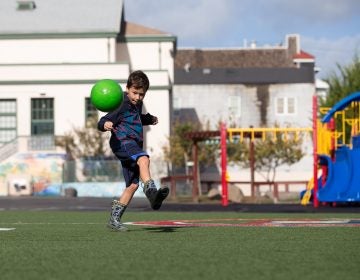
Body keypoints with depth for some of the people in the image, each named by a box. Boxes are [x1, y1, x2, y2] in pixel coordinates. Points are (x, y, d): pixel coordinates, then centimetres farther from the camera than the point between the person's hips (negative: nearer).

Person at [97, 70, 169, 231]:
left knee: (133, 184, 6)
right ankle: (151, 191, -57)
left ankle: (114, 218, 14)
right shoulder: (122, 105, -8)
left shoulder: (137, 104, 20)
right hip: (122, 141, -9)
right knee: (143, 159, -37)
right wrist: (105, 125, -35)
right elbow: (101, 122, -15)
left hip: (134, 144, 9)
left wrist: (149, 119, 33)